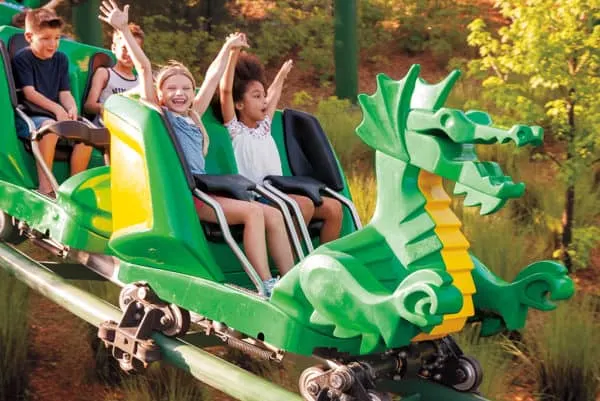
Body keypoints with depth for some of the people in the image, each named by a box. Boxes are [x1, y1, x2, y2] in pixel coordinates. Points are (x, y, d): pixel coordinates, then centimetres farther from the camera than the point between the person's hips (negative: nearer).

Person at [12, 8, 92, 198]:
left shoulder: (61, 59, 13)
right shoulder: (22, 58, -3)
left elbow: (65, 92, 8)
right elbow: (29, 92, -13)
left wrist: (72, 108, -15)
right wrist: (56, 108, -24)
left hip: (57, 116, 6)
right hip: (27, 117, -6)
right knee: (50, 126, -38)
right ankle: (45, 188, -33)